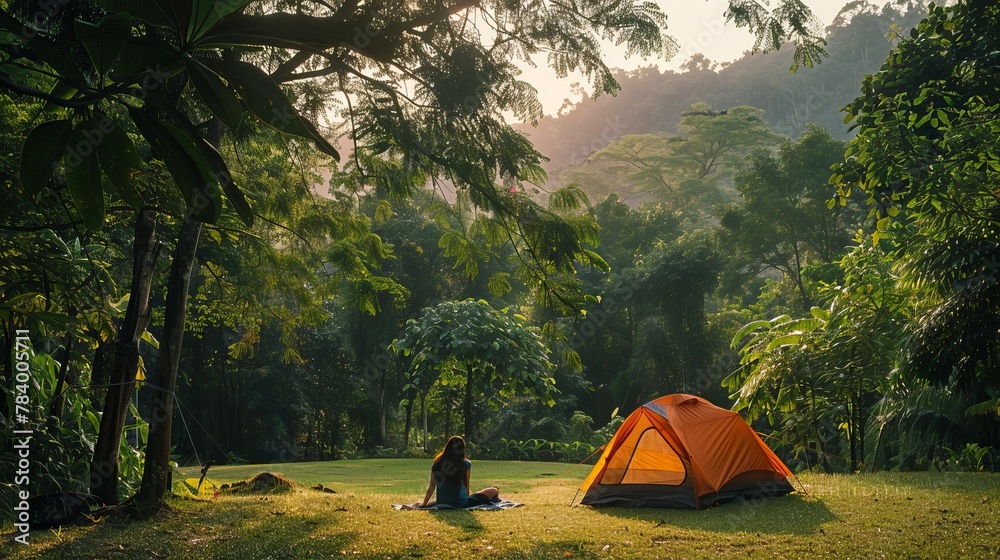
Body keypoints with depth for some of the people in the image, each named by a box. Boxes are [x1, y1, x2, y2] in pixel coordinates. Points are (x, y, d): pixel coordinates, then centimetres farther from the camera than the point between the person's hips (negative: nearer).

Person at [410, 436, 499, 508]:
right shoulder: (466, 464, -4)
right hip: (461, 504, -4)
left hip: (442, 504, 4)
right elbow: (466, 485, 7)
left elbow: (431, 487, 6)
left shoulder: (437, 463, 4)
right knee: (494, 491, 9)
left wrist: (424, 504, 15)